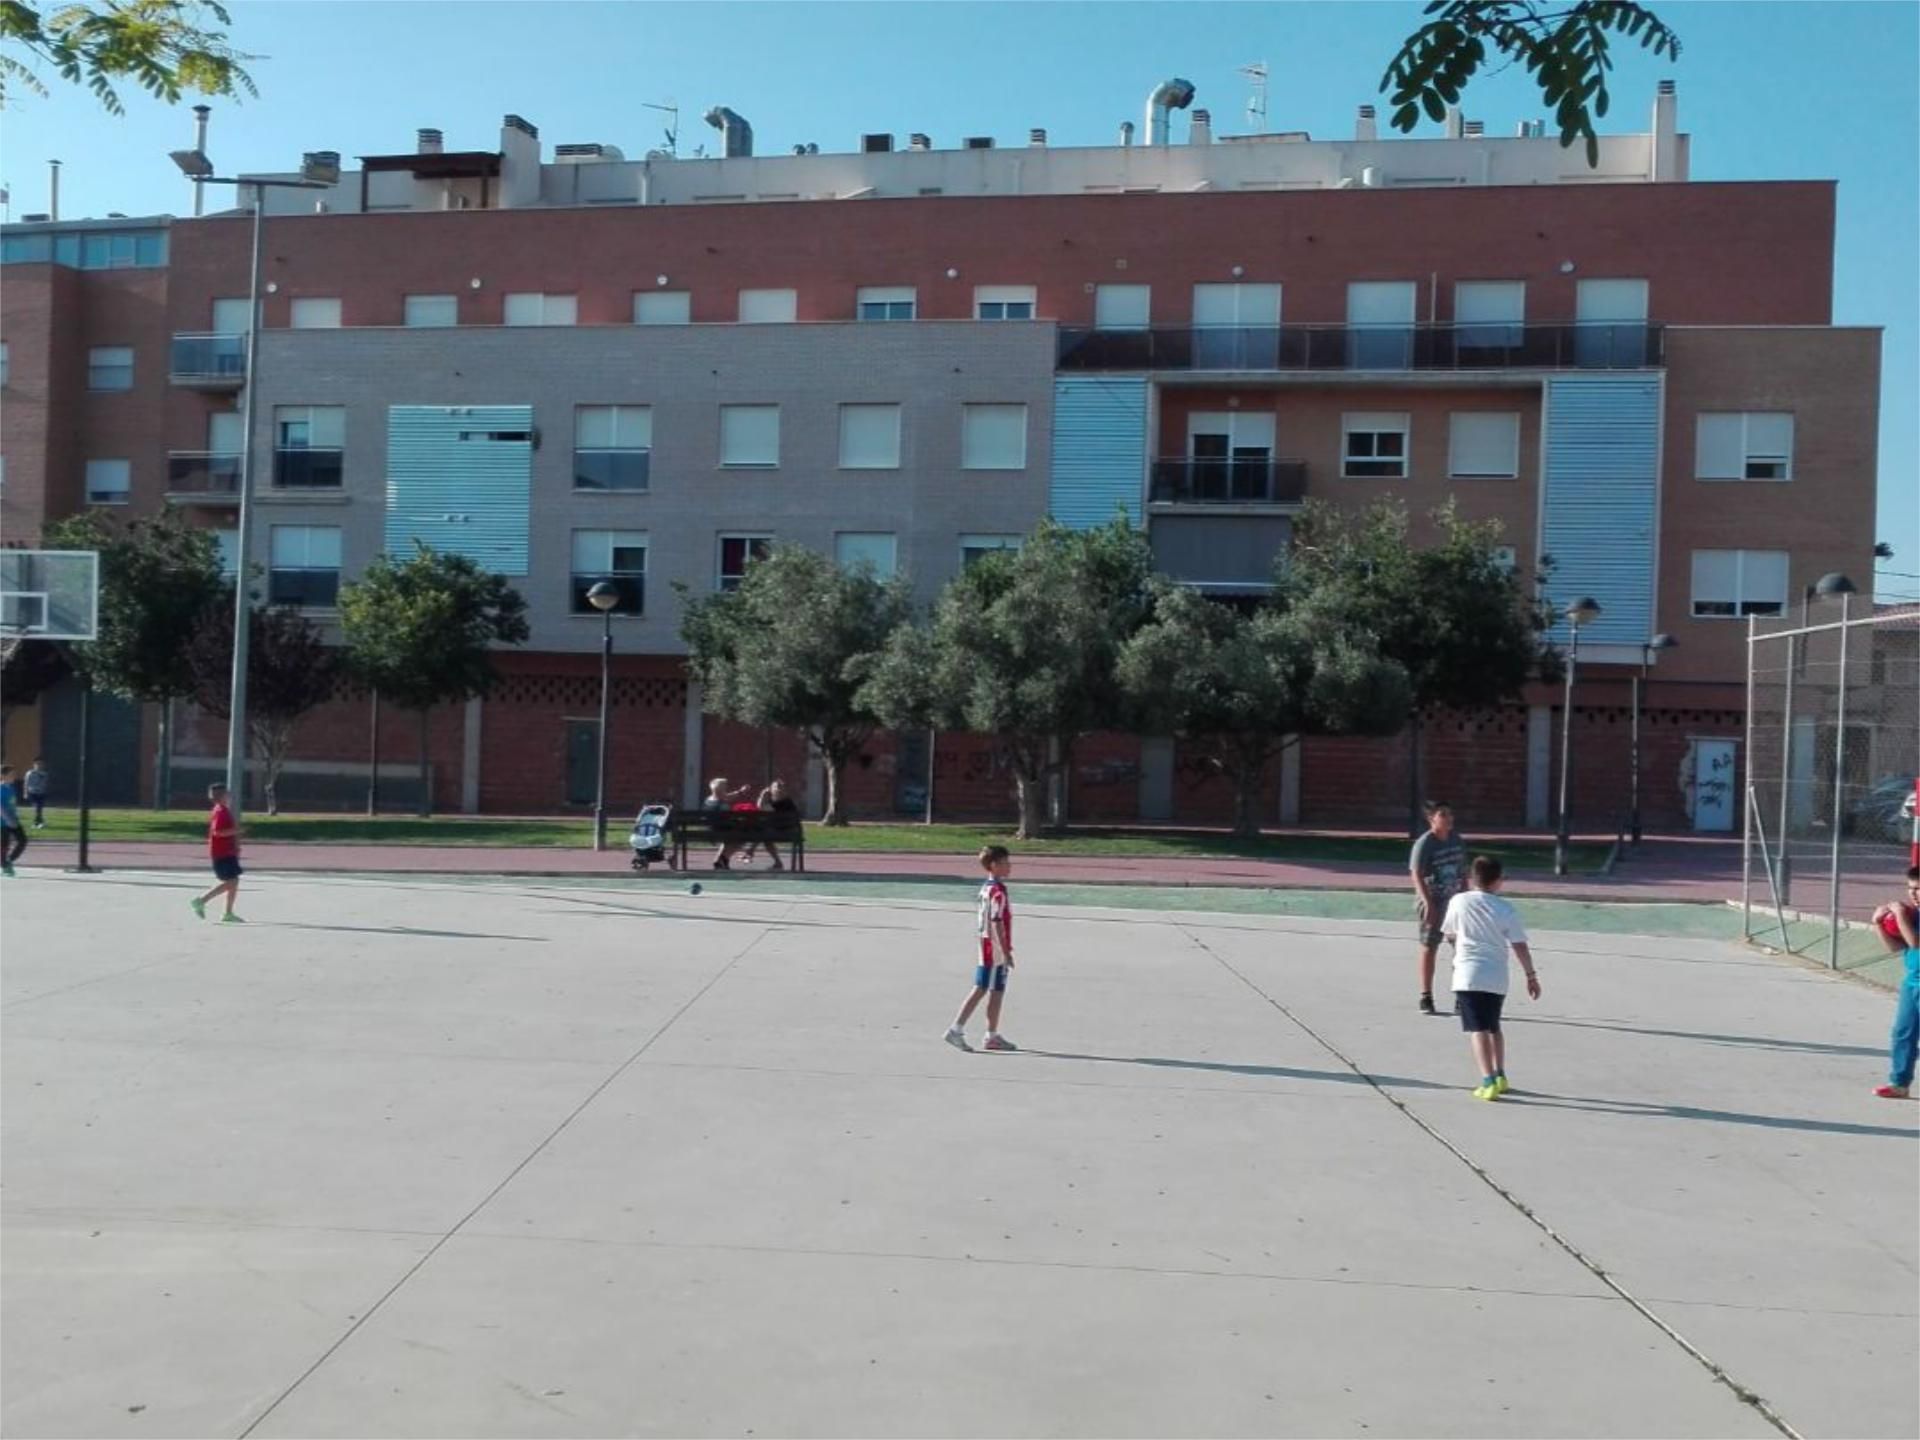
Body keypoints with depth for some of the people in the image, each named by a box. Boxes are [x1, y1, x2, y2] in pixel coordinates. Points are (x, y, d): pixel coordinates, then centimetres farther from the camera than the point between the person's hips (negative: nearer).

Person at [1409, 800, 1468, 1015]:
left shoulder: (1457, 840, 7)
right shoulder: (1424, 844, -13)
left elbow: (1463, 870, 15)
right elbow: (1417, 876, -18)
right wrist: (1428, 903, -26)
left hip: (1455, 900, 6)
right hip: (1432, 902, -6)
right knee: (1429, 948, 4)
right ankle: (1426, 997, 14)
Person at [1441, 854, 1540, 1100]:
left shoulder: (1459, 901, -2)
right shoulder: (1505, 909, -1)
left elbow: (1449, 934, 13)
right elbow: (1520, 946, -1)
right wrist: (1531, 975, 8)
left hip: (1468, 976, -2)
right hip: (1497, 978, 3)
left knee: (1478, 1030, -7)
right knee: (1493, 1027, 22)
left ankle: (1488, 1080, -18)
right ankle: (1500, 1075, 27)